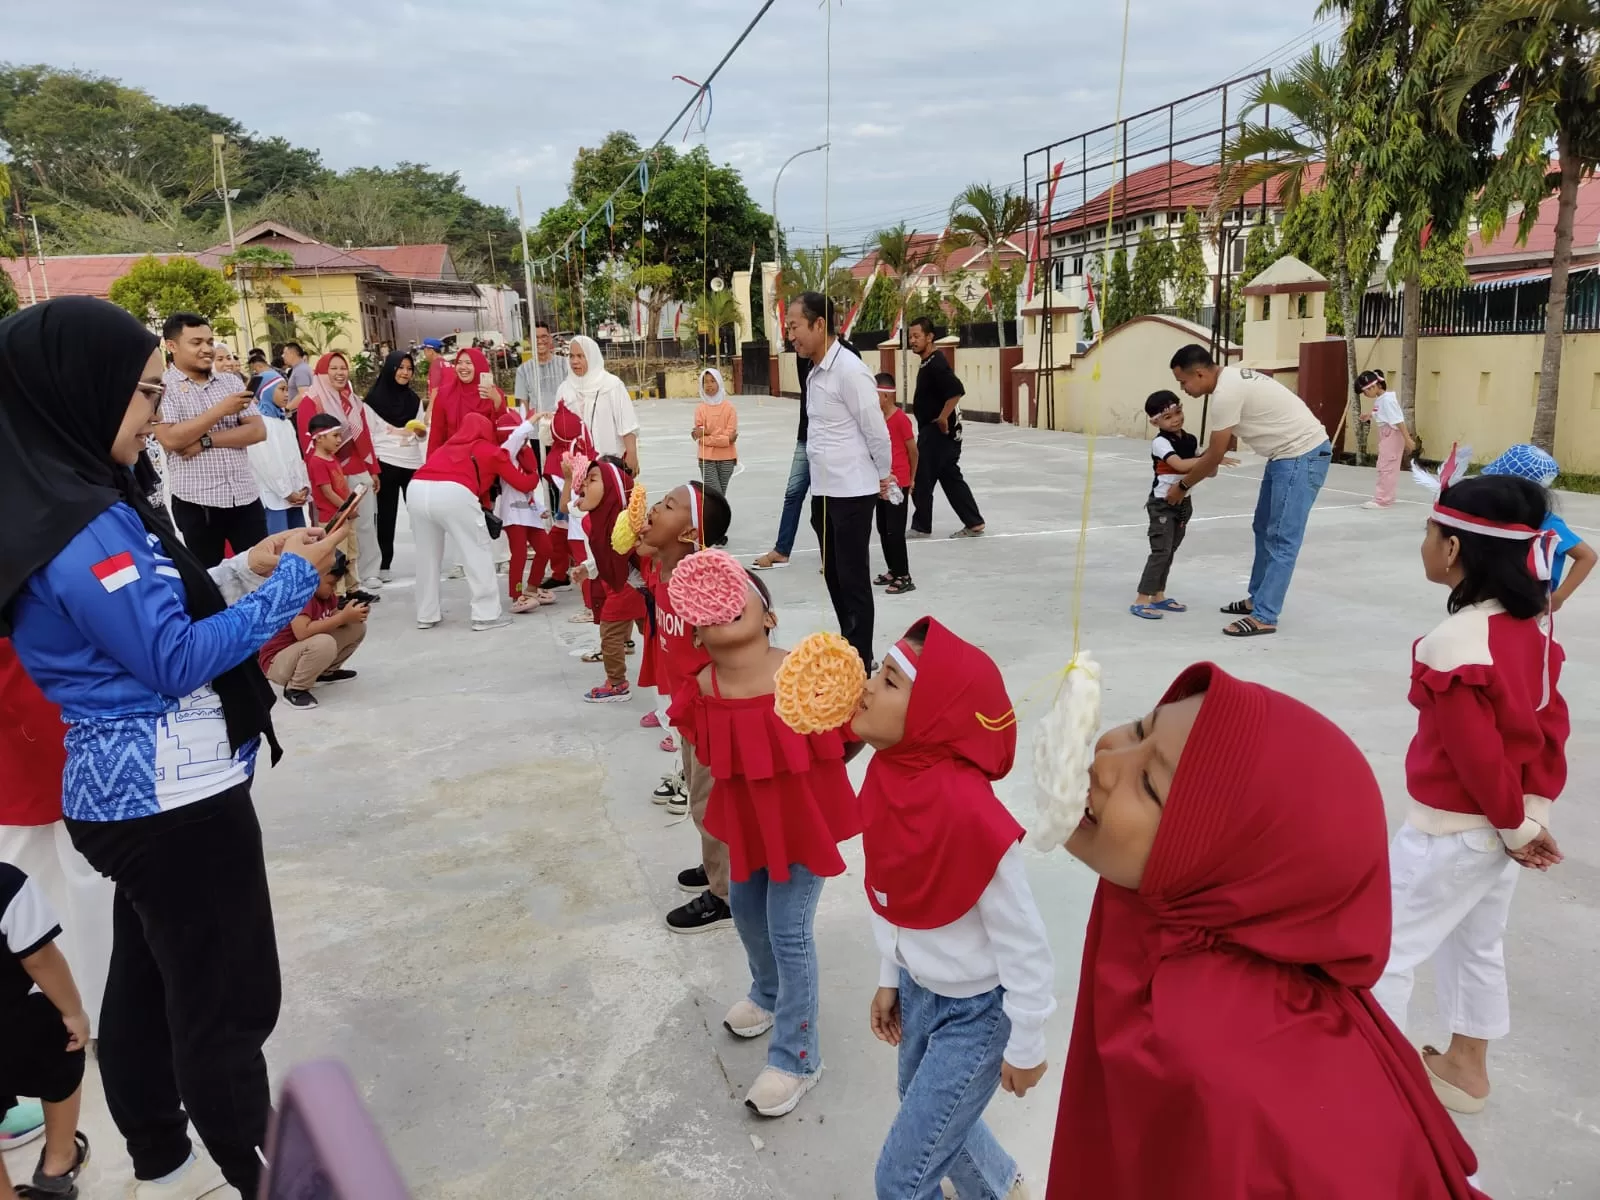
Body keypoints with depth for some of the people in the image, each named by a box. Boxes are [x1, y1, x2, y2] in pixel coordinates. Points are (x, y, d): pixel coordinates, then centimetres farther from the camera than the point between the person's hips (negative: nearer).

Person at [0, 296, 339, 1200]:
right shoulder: (81, 525, -23)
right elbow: (176, 659, -21)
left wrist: (249, 567, 7)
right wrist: (292, 583, -15)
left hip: (135, 788, 10)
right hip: (171, 793, -10)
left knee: (149, 982, 22)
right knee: (228, 1005, 4)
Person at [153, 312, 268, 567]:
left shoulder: (232, 382, 9)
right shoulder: (162, 387, -2)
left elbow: (258, 431, 0)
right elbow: (170, 439, -16)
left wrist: (206, 441, -11)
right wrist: (221, 410, -15)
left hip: (246, 497, 3)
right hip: (196, 502, -3)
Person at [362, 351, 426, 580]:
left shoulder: (414, 399, 13)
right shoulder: (374, 399, -2)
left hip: (413, 464, 4)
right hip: (386, 465, -4)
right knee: (386, 515, 1)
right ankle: (385, 565, 6)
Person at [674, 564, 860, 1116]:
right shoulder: (703, 691, -16)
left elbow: (849, 739, -13)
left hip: (803, 818, -5)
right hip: (745, 817, 5)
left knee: (789, 930, 2)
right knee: (744, 908, 24)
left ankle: (796, 1057, 23)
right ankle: (767, 994, 56)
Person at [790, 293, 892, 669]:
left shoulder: (849, 371, -17)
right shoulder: (815, 373, 10)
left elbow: (877, 431, -13)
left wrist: (884, 476, -1)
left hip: (852, 492, -9)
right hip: (824, 491, 9)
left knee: (854, 580, 0)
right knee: (834, 577, 16)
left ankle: (861, 662, 10)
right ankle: (848, 651, 30)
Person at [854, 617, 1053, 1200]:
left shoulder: (971, 816, -35)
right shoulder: (888, 773, -12)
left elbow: (1025, 945, -23)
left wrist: (1024, 1048, -11)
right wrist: (889, 977, 13)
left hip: (978, 1010, -7)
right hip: (919, 991, 7)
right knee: (929, 1110, 30)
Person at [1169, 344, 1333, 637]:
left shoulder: (1226, 392, -22)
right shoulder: (1231, 379, 9)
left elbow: (1214, 456, -14)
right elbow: (1224, 441, 23)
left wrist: (1182, 486, -1)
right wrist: (1200, 464, 25)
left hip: (1303, 455, -11)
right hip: (1289, 453, 11)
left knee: (1281, 539, -9)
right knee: (1265, 530, 18)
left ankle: (1263, 617, -6)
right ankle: (1257, 599, 28)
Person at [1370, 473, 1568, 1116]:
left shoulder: (1451, 647, -29)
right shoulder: (1533, 622, -2)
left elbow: (1479, 756, -23)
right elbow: (1552, 722, 4)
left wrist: (1517, 826, -9)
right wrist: (1536, 810, 6)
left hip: (1450, 829, -9)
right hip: (1498, 825, 9)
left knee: (1382, 949, 7)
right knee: (1478, 945, 24)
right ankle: (1466, 1068, 41)